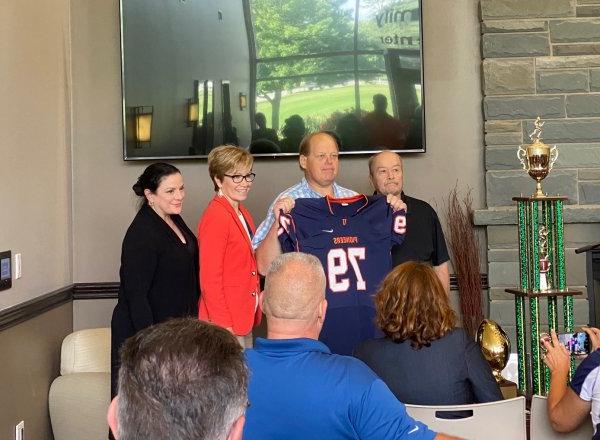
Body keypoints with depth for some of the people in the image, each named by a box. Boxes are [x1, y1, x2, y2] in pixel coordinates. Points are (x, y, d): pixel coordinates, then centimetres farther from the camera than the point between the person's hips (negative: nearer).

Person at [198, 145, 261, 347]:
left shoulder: (242, 213, 13)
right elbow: (209, 280, -17)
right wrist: (224, 326, -18)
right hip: (226, 323, -9)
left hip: (245, 317, 9)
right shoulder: (215, 217, -15)